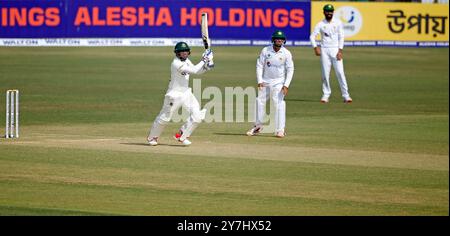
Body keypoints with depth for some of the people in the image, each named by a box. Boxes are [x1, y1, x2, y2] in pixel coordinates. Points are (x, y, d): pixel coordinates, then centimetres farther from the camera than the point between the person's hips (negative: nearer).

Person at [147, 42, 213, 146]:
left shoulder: (186, 61, 7)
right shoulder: (176, 64, -22)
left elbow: (197, 71, 15)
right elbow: (194, 70, -26)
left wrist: (206, 67, -3)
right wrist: (203, 60, -17)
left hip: (186, 93, 8)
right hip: (174, 94, -8)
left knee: (197, 116, -2)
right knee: (165, 117, 0)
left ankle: (182, 136, 12)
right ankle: (152, 137, 23)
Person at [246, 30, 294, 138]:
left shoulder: (286, 53, -7)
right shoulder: (265, 51, -5)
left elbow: (290, 70, -5)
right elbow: (259, 66, -1)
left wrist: (286, 85, -14)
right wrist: (259, 81, -11)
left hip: (279, 82, -2)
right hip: (265, 81, 3)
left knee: (279, 104, -12)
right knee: (260, 102, 7)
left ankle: (280, 130, -9)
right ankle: (258, 126, 24)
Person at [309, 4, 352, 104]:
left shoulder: (338, 23, 3)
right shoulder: (320, 24, 4)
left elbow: (341, 37, 1)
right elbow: (312, 36, 3)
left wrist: (340, 51, -8)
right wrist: (315, 47, -11)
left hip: (335, 50, -1)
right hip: (324, 50, 1)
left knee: (340, 72, -8)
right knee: (325, 73, 0)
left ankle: (346, 95, -7)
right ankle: (326, 94, 9)